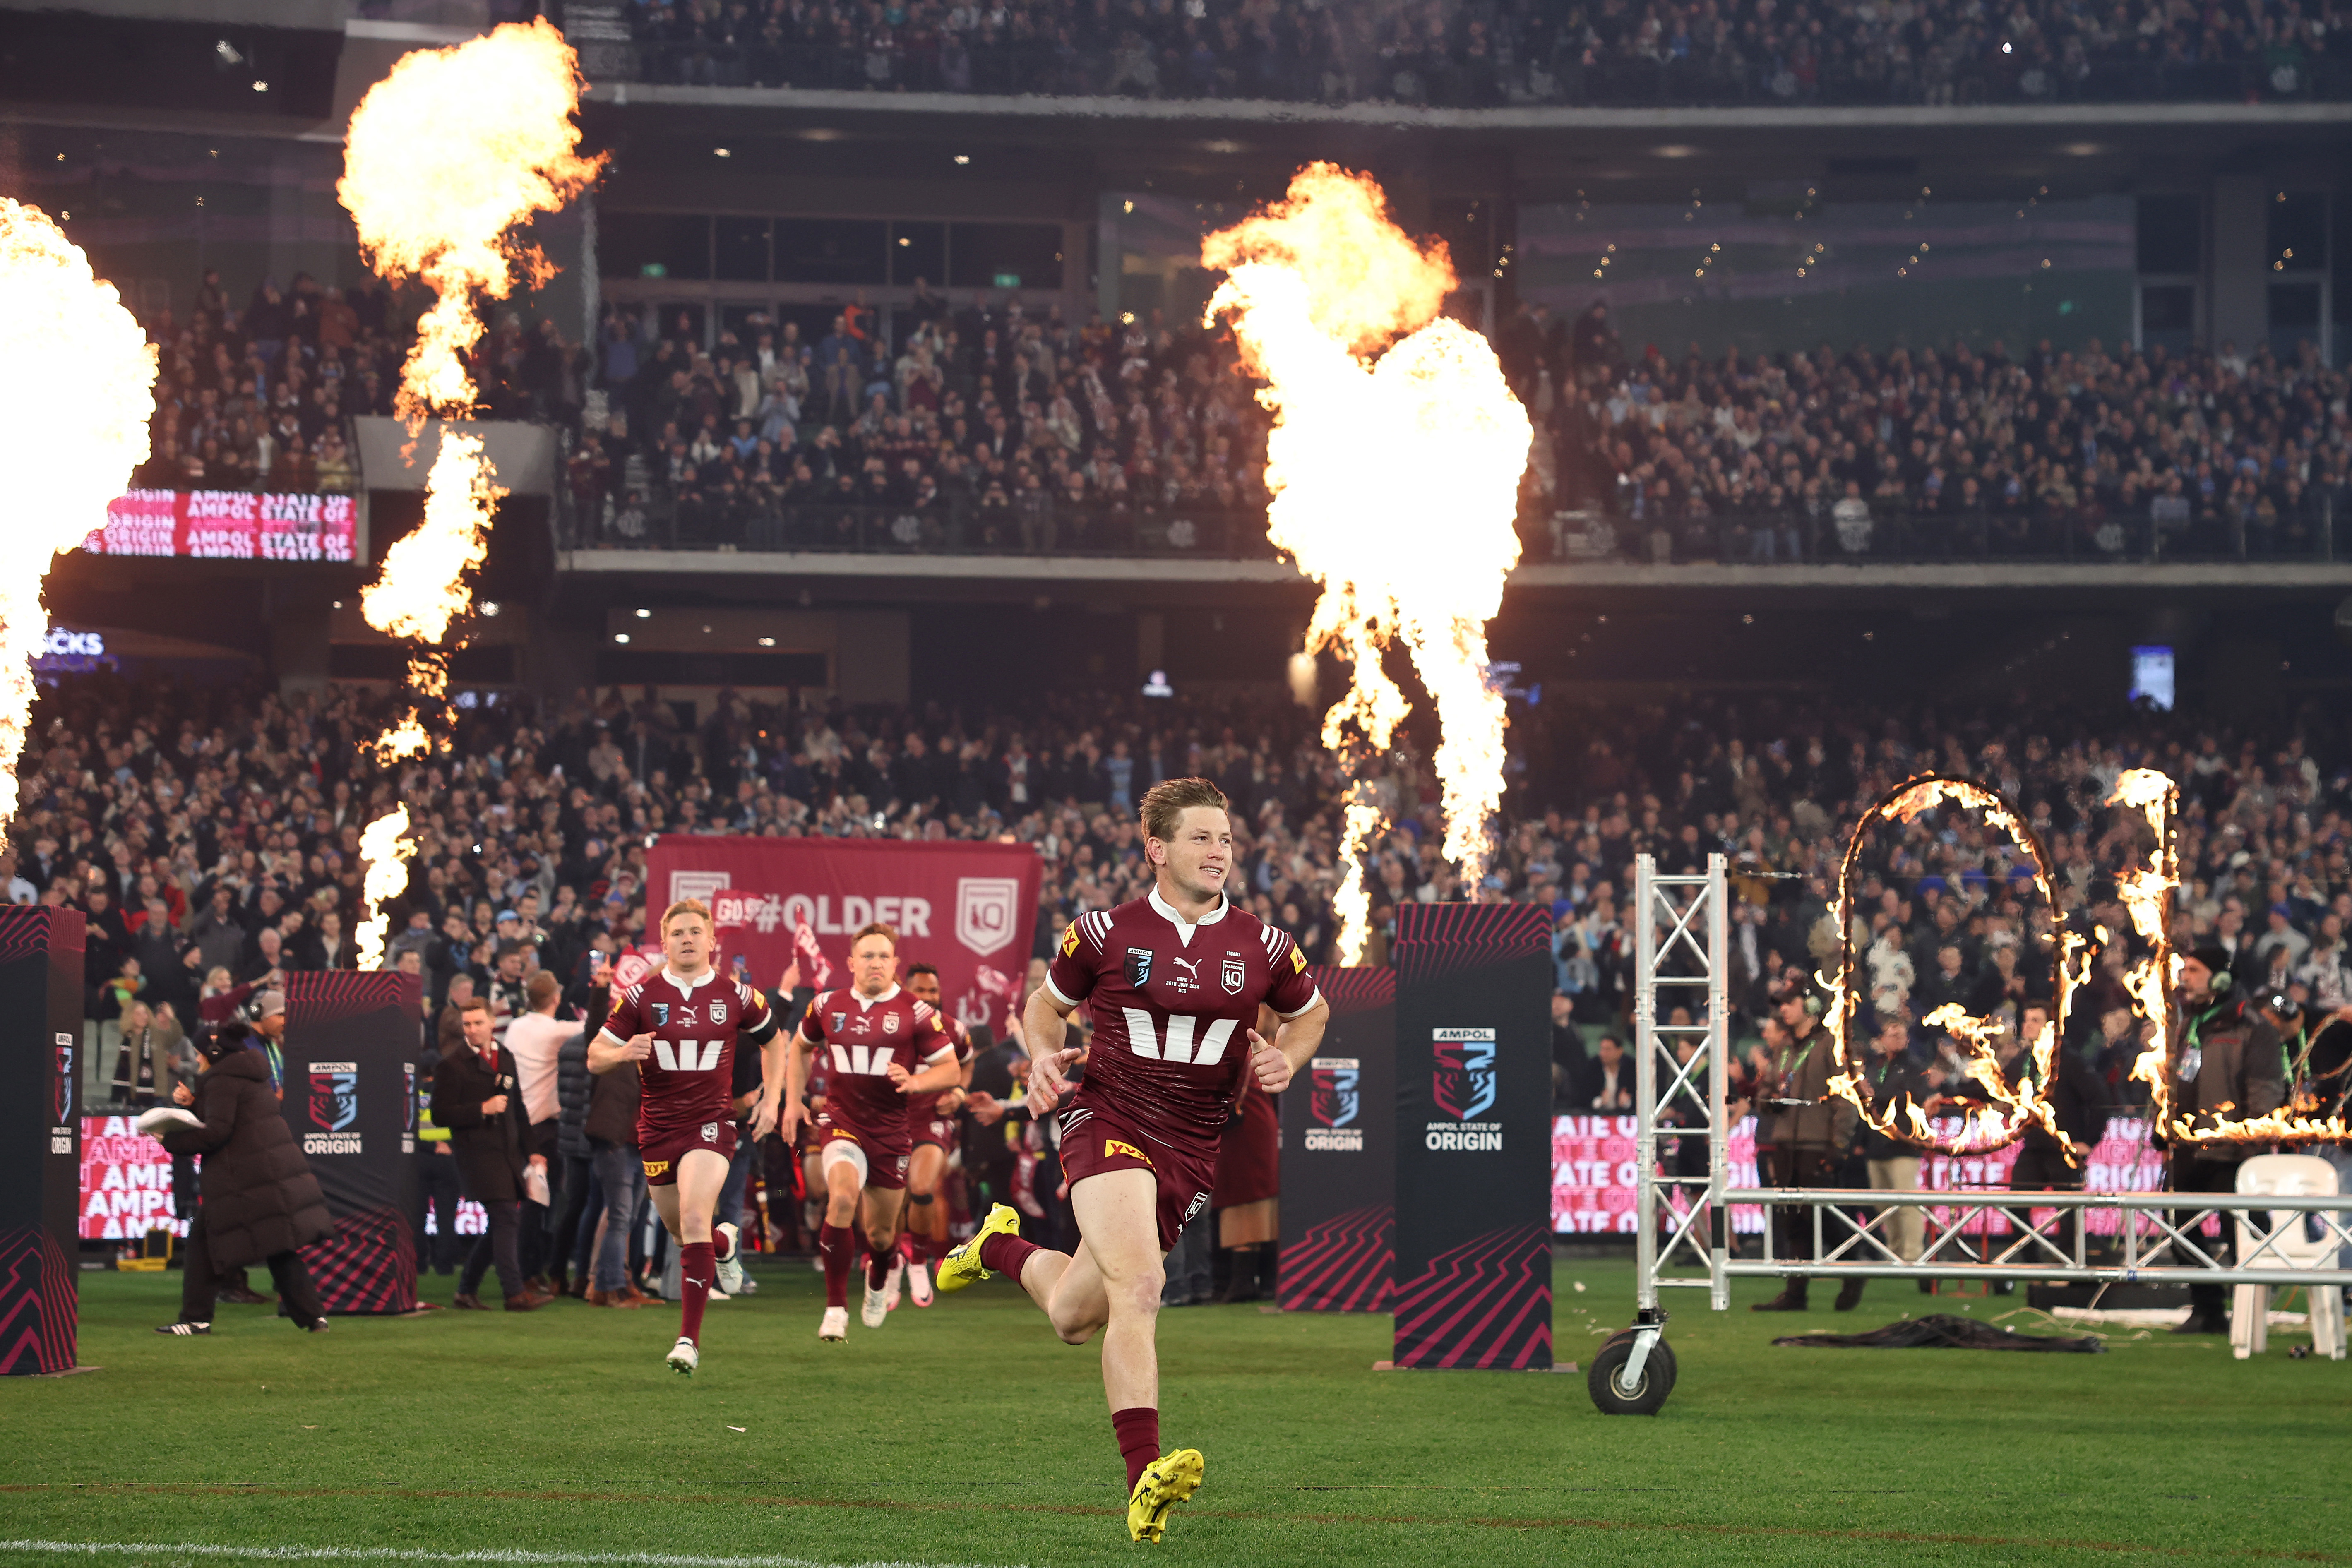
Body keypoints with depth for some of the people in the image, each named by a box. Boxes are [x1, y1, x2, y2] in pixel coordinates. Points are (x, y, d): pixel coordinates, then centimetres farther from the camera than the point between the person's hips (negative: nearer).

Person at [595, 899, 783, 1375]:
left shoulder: (736, 996, 1)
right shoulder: (641, 996, -1)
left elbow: (773, 1042, 19)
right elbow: (595, 1058, 1)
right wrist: (625, 1052, -21)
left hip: (711, 1122, -2)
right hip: (657, 1129, 2)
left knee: (695, 1219, -22)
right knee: (681, 1231, 13)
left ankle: (690, 1339, -20)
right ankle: (725, 1244, 52)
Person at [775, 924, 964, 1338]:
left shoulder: (916, 1013, -5)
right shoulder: (828, 1007, 3)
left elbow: (953, 1071, -3)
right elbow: (800, 1046, 23)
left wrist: (915, 1081, -21)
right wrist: (792, 1101, 16)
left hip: (892, 1130, 0)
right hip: (841, 1121, 0)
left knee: (881, 1233, 9)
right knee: (842, 1198, -28)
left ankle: (880, 1278, 49)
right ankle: (836, 1309, -21)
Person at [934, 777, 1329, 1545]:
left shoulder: (1262, 947, 3)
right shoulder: (1106, 933, -2)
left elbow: (1309, 1011, 23)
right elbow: (1047, 1002, 14)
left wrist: (1285, 1058, 1)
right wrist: (1044, 1055, -7)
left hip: (1193, 1150, 4)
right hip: (1108, 1123, -4)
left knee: (1074, 1318, 13)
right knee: (1138, 1287, -27)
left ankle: (1003, 1248, 48)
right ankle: (1144, 1476, -32)